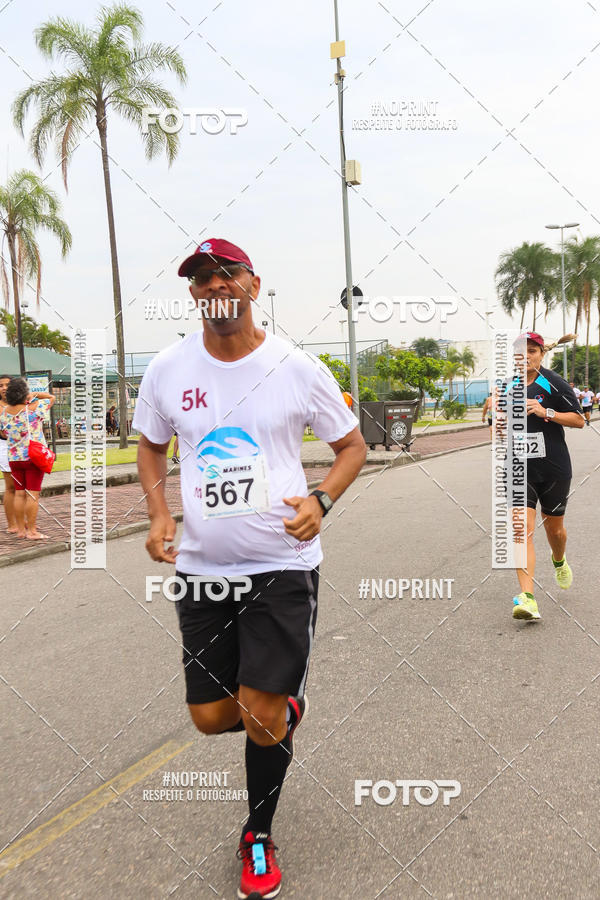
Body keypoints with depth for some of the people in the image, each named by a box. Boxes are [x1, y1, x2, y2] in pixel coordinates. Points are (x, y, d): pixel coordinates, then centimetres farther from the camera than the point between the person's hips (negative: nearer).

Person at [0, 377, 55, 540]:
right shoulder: (33, 409, -13)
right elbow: (51, 398, 2)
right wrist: (35, 395, 1)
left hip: (14, 458, 5)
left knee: (19, 494, 11)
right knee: (33, 494, -2)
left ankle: (20, 529, 15)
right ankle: (31, 531, 0)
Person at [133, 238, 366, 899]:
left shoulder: (297, 368, -7)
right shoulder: (167, 370, 0)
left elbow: (352, 446, 4)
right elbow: (151, 445, 16)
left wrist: (321, 501, -15)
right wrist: (158, 514, -1)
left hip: (283, 566, -3)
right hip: (202, 568, 3)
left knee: (261, 716, -3)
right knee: (211, 717, 7)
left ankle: (258, 837, 27)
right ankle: (285, 708, 44)